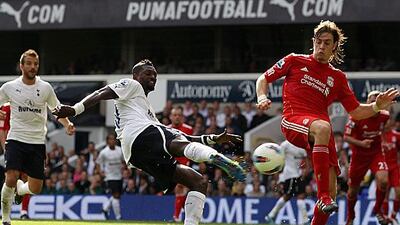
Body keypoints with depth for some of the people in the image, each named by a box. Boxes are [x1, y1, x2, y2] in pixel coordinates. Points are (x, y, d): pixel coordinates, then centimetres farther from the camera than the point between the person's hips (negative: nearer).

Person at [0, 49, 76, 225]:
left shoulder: (45, 88, 3)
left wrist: (67, 125, -4)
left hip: (37, 143, 2)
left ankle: (20, 188, 38)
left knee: (35, 189, 1)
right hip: (16, 139, -2)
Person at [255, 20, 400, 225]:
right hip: (293, 120, -4)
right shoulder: (295, 61, 14)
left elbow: (356, 112, 19)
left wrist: (377, 106, 1)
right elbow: (263, 79, 18)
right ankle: (323, 198, -45)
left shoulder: (337, 77, 20)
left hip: (319, 125, 4)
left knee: (331, 191, -10)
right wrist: (262, 97, -2)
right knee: (322, 128, -41)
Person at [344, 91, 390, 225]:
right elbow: (346, 137, -15)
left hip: (376, 154, 1)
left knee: (383, 181, -25)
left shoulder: (385, 116, -9)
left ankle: (378, 210, 1)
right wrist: (360, 143, -30)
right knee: (353, 189, 9)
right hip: (359, 156, -1)